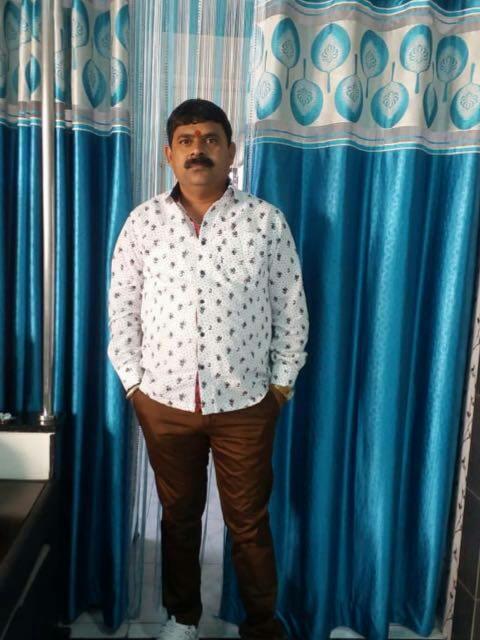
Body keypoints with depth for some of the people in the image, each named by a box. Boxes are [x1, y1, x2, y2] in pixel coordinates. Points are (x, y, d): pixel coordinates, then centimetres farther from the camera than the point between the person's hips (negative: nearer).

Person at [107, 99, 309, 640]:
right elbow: (121, 307, 3)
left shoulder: (266, 220, -5)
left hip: (244, 404, -1)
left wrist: (281, 383, -1)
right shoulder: (143, 221, -2)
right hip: (164, 401, 2)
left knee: (249, 523, 13)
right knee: (178, 516, 19)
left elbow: (290, 309, 0)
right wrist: (133, 382, 1)